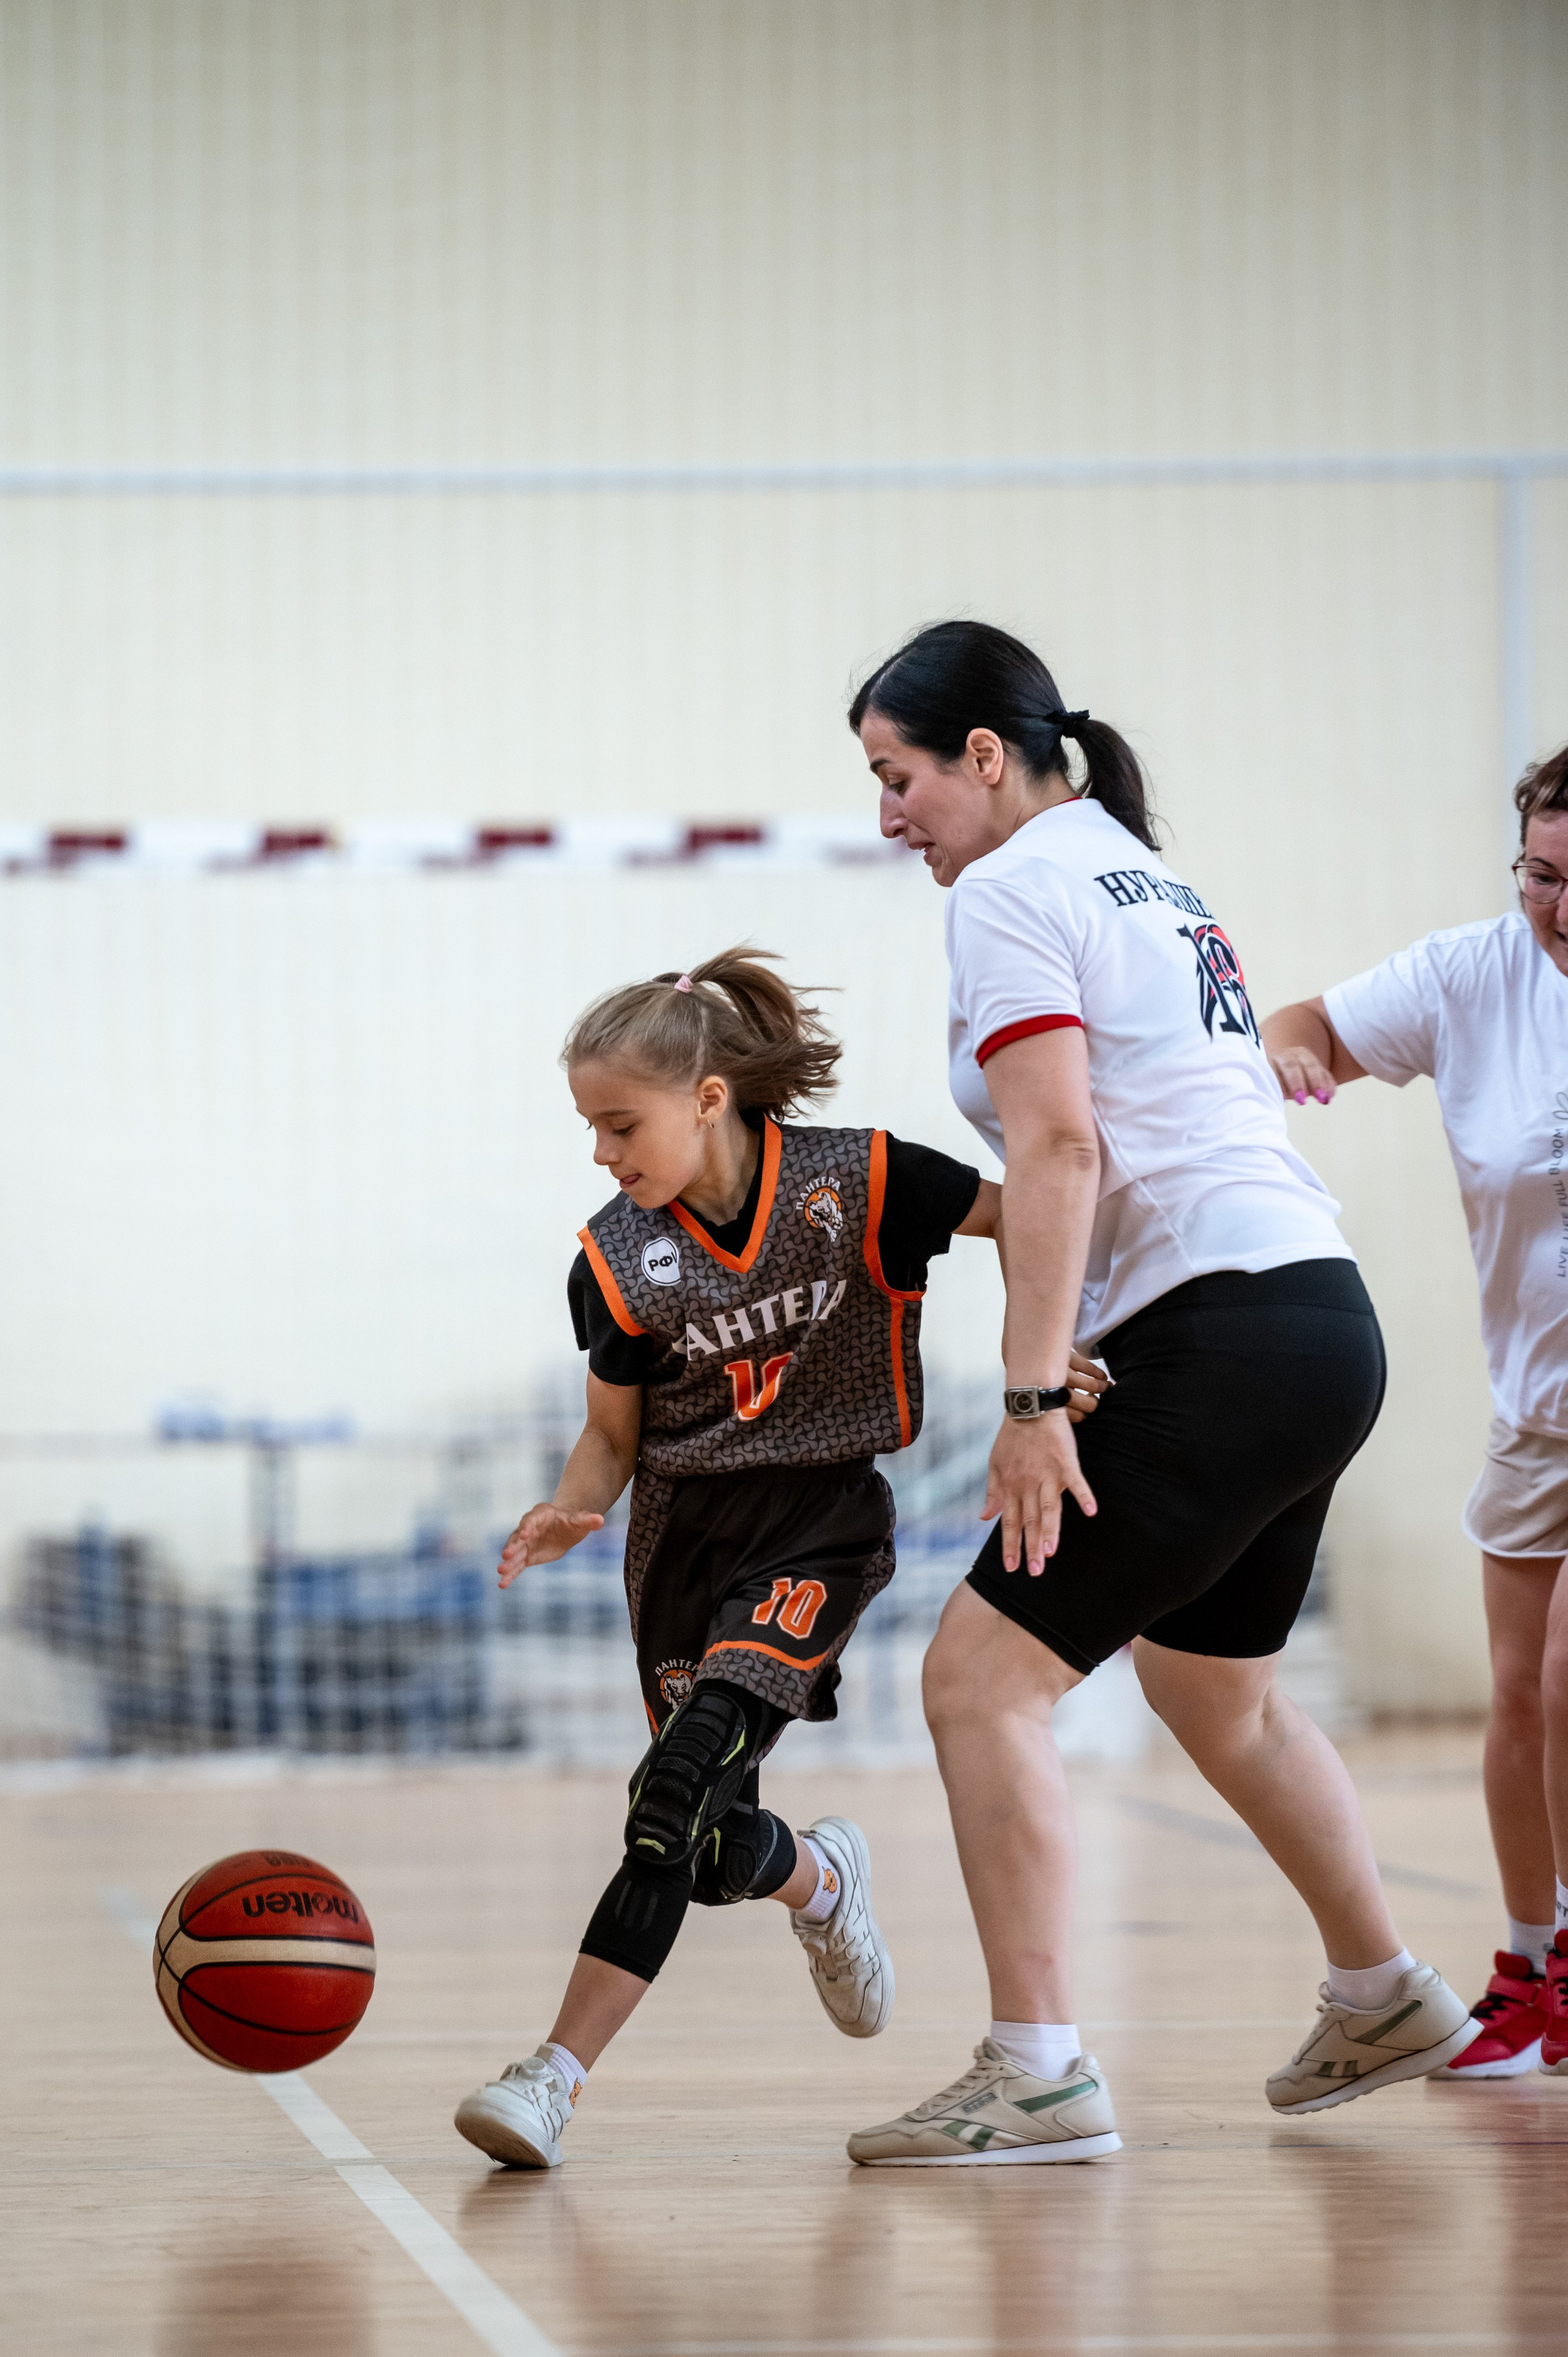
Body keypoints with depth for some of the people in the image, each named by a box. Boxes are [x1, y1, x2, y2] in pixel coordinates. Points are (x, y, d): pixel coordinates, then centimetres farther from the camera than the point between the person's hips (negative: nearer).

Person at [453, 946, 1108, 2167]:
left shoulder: (854, 1183, -13)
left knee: (684, 1777, -23)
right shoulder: (622, 1257, -5)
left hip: (821, 1518, -4)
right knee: (712, 1850, 3)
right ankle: (820, 1880, 40)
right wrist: (570, 1511, -17)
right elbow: (614, 1435, 4)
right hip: (684, 1528, 4)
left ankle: (561, 2069, -24)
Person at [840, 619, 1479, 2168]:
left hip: (1216, 1342, -10)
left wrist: (1033, 1395, -21)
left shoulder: (1011, 889, -6)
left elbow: (1061, 1146, -18)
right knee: (1210, 1690, 27)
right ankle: (1383, 1999, 39)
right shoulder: (1148, 878, 22)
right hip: (1323, 1327, 10)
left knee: (981, 1680, -9)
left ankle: (1037, 2073, -13)